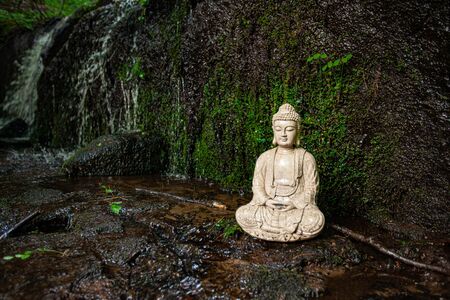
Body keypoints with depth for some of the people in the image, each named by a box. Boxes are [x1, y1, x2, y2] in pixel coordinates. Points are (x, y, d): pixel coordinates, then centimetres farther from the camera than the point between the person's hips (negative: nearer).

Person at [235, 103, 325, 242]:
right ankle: (290, 231, -15)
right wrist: (266, 201, -15)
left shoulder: (306, 158, -2)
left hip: (298, 206, -1)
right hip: (269, 206, 2)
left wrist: (295, 203, -18)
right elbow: (257, 185, 5)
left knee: (317, 220, -33)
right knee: (241, 214, -23)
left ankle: (269, 230, -16)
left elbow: (311, 187, -3)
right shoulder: (264, 158, 4)